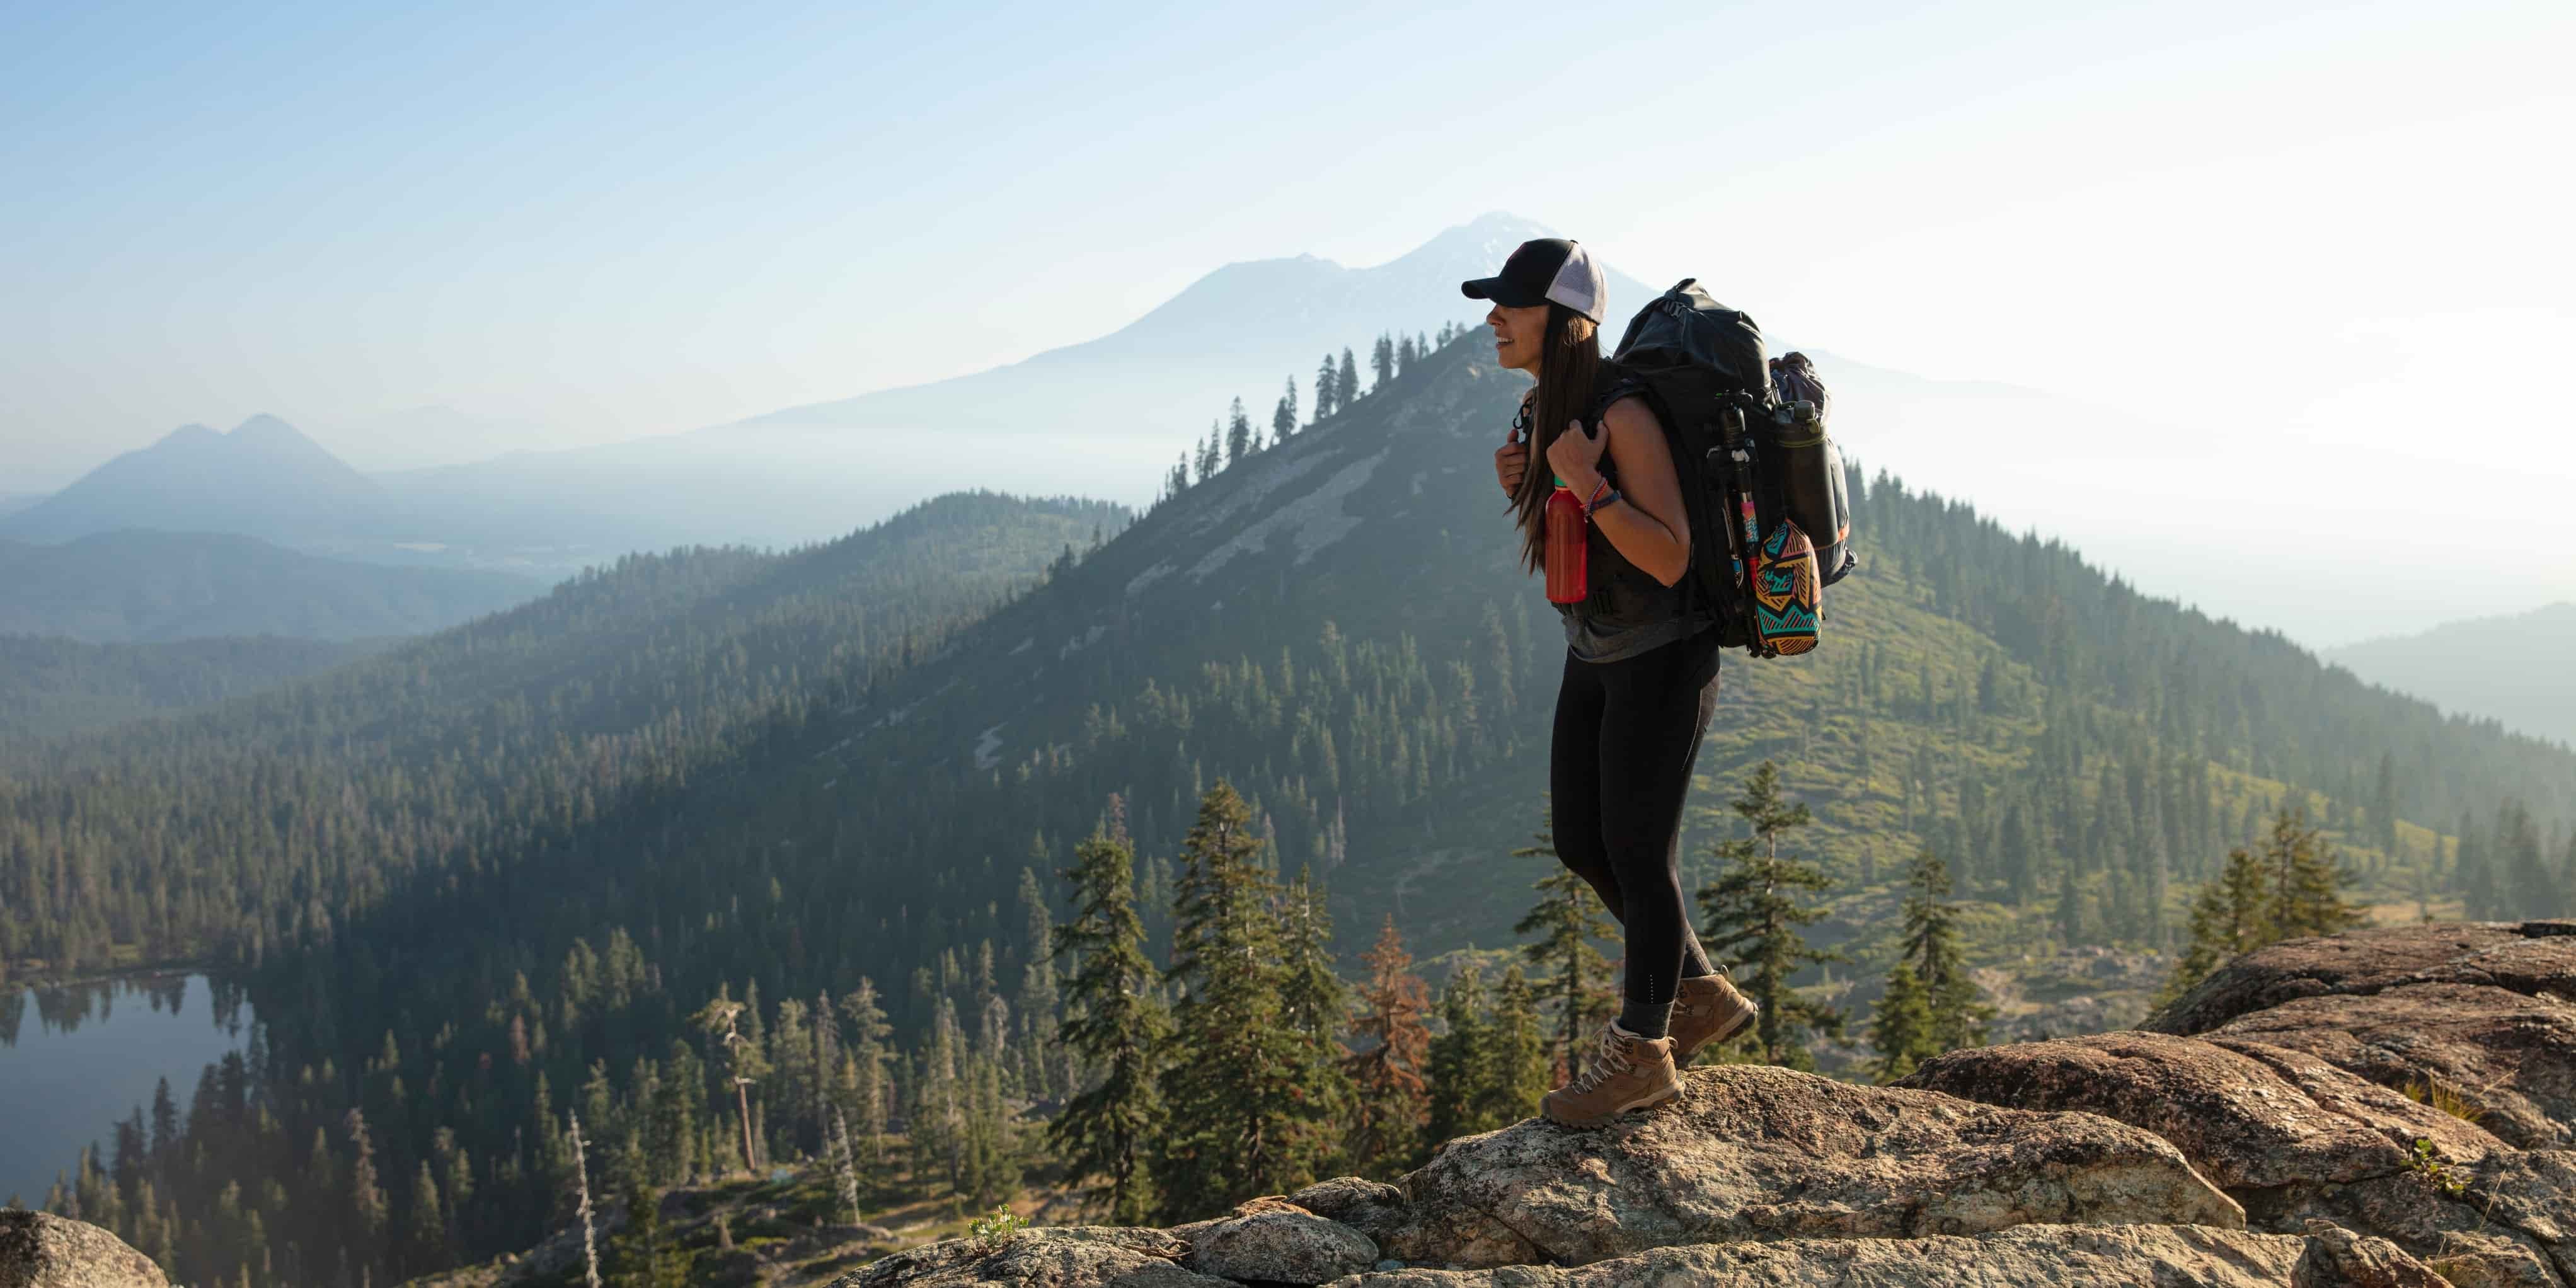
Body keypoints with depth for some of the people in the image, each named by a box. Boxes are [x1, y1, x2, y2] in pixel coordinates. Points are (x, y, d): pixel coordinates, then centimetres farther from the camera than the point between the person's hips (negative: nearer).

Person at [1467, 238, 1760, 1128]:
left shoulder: (1625, 415, -22)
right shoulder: (1543, 409, 4)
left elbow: (1670, 557, -24)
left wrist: (1583, 481, -29)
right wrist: (1520, 487, -4)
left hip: (1661, 655, -9)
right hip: (1595, 652, 9)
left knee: (1636, 851, 0)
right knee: (1581, 844, 13)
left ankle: (1641, 1052, 15)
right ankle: (1701, 995, 30)